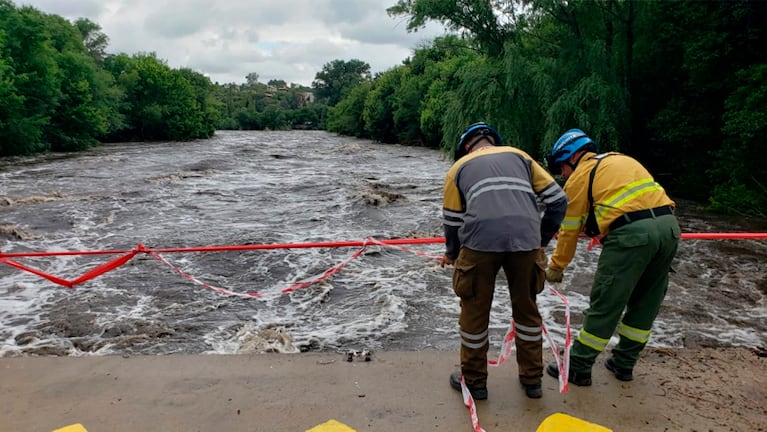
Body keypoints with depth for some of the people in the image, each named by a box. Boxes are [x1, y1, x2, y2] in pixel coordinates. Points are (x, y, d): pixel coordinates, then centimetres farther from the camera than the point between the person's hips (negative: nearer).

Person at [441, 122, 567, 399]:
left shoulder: (459, 166, 24)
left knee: (475, 311, 16)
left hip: (480, 240, -2)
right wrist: (542, 240, 29)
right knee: (526, 309, 21)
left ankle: (474, 381, 30)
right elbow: (558, 200, 19)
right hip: (526, 239, 2)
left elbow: (452, 220, 25)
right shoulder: (520, 156, 27)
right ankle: (532, 379, 35)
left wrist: (452, 253, 43)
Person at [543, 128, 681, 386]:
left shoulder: (580, 177, 6)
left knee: (604, 305, 2)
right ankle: (624, 363, 32)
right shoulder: (621, 160, 27)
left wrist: (556, 268, 20)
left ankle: (578, 369, 12)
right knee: (645, 304, 18)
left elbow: (569, 230, 8)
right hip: (669, 225, 8)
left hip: (631, 232, -8)